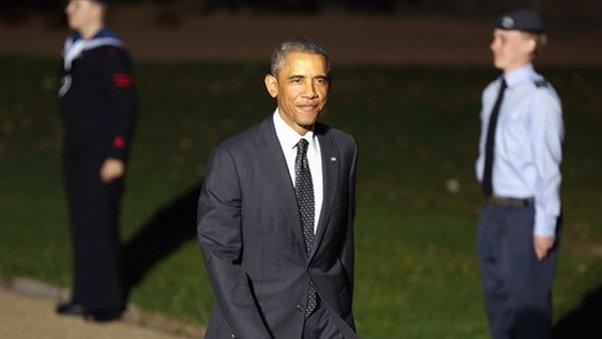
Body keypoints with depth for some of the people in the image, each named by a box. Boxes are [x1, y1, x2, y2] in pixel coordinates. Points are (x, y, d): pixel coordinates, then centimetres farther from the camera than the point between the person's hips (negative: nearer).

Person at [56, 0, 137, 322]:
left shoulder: (110, 53, -18)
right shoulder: (74, 47, 10)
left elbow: (125, 107, -19)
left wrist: (116, 156, -20)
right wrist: (71, 145, 19)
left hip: (102, 157, -9)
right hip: (77, 151, 9)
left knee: (101, 225, -2)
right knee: (81, 223, 13)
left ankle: (109, 301, 8)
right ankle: (86, 295, 21)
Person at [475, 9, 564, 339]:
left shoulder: (539, 97, -18)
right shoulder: (493, 93, 7)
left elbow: (548, 166, -18)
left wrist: (545, 226, -17)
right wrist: (490, 206, 17)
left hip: (527, 214, -8)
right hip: (495, 212, 8)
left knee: (528, 305, 2)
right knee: (497, 299, 17)